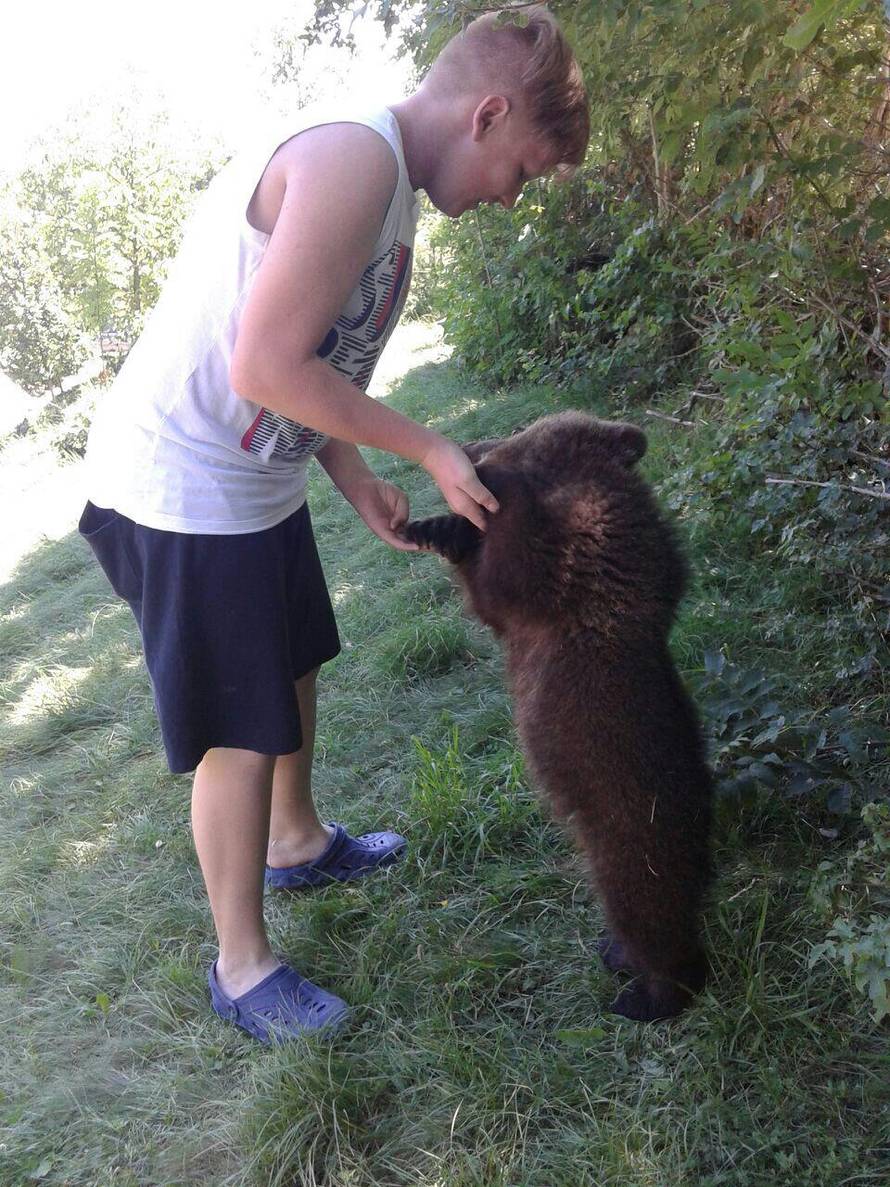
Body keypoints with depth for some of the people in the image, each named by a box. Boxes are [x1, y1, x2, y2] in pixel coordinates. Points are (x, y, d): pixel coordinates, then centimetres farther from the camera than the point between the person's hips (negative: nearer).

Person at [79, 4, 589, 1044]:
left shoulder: (382, 177, 10)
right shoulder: (355, 156, -23)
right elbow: (266, 369, -28)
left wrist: (359, 481, 0)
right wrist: (428, 451, -19)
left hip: (255, 479, 10)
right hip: (186, 492, -10)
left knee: (293, 667, 25)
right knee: (241, 736, 1)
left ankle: (296, 844, 49)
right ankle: (242, 968, 21)